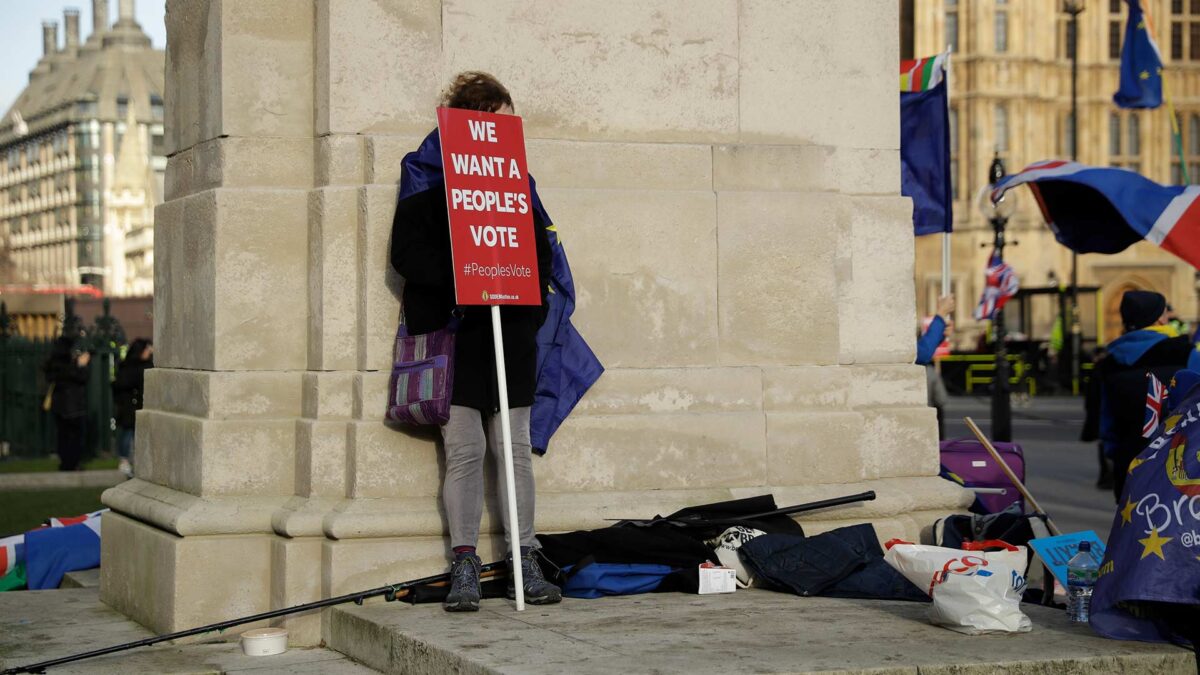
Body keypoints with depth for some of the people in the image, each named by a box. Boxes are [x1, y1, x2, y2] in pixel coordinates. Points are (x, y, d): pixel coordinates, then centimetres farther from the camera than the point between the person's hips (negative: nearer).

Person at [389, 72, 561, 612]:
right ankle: (464, 567, 3)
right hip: (452, 333, -3)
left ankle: (524, 563, 7)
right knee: (464, 451, -3)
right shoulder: (428, 178, 1)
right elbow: (407, 253, -7)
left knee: (515, 450, 3)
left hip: (510, 335, 3)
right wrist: (462, 279, -17)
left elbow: (540, 255, 14)